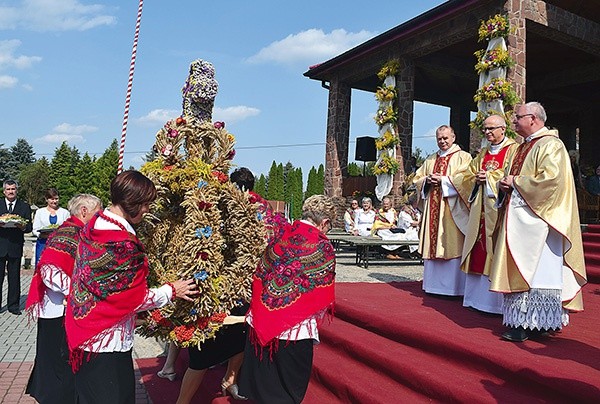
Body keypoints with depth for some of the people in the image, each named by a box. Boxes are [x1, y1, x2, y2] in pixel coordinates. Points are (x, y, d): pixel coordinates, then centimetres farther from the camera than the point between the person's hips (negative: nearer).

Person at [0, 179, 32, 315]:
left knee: (14, 278, 4)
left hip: (16, 246, 0)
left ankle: (14, 306, 12)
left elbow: (29, 227, 6)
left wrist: (23, 227, -16)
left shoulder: (25, 206, 9)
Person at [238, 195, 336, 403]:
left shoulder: (279, 236, -1)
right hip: (295, 331, -4)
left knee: (262, 382, 23)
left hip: (261, 322, 5)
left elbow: (259, 276, 5)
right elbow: (323, 298, -9)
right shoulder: (323, 247, -14)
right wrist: (312, 319, 10)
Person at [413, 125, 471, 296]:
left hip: (451, 209, -5)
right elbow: (417, 179, 19)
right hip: (432, 208, 5)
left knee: (452, 246, -7)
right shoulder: (430, 160, 21)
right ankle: (433, 284, 12)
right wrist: (427, 180, -2)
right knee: (432, 245, 5)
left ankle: (453, 287, -2)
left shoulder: (463, 157, 5)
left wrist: (443, 180, -13)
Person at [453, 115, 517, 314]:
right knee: (478, 251, 6)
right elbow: (467, 175, 19)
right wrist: (476, 178, -2)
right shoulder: (483, 153, 21)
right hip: (481, 209, 7)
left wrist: (489, 177, -12)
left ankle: (498, 300, 0)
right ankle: (477, 297, 14)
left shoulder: (513, 150, 0)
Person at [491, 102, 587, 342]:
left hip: (536, 219, -9)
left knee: (534, 271, -5)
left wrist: (516, 182, -13)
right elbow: (511, 177, 27)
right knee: (520, 270, 9)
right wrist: (505, 184, 4)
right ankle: (522, 321, 15)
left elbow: (551, 179, -21)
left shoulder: (550, 145, -8)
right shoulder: (524, 147, 20)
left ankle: (530, 324, 0)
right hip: (518, 219, 9)